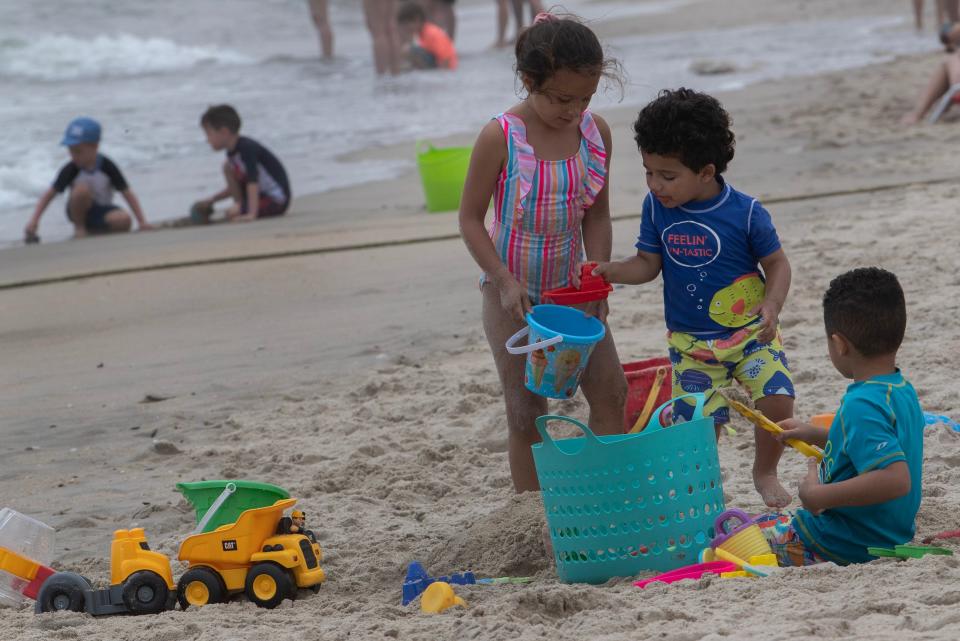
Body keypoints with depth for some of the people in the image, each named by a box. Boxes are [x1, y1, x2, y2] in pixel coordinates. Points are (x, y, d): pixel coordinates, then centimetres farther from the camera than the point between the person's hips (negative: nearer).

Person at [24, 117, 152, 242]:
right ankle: (79, 227, -10)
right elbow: (49, 195, -14)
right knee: (81, 189, -34)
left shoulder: (107, 167, -15)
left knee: (124, 220, -32)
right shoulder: (70, 170, -15)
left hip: (103, 211, 1)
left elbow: (128, 194, -13)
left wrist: (142, 222, -19)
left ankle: (92, 231, -3)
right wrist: (34, 221, -24)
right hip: (80, 210, -1)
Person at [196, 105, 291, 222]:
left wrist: (252, 214, -41)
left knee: (232, 214, -26)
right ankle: (239, 203, 3)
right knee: (228, 166, 4)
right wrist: (211, 200, 14)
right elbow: (234, 187, 21)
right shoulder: (232, 151, 7)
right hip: (262, 194, 10)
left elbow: (253, 182, -34)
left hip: (277, 201, -9)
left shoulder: (247, 149, -23)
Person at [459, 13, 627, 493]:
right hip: (513, 292, -4)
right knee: (527, 412, -1)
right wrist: (505, 282, -20)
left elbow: (597, 215, 3)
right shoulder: (500, 137, -19)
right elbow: (470, 218, -12)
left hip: (570, 288, 4)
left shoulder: (596, 132, -5)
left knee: (610, 392, 1)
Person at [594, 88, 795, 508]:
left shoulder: (745, 213, -15)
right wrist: (612, 272, -16)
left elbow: (777, 262, -5)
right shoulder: (657, 207, -5)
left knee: (777, 400, -17)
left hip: (751, 333, -2)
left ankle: (765, 472, 10)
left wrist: (772, 305, -22)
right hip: (691, 343, 2)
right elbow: (649, 264, 2)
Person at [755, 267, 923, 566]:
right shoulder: (904, 390, 6)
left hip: (844, 549, -10)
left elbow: (896, 479, -36)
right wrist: (815, 435, 24)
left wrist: (818, 495, -28)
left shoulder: (861, 405, -26)